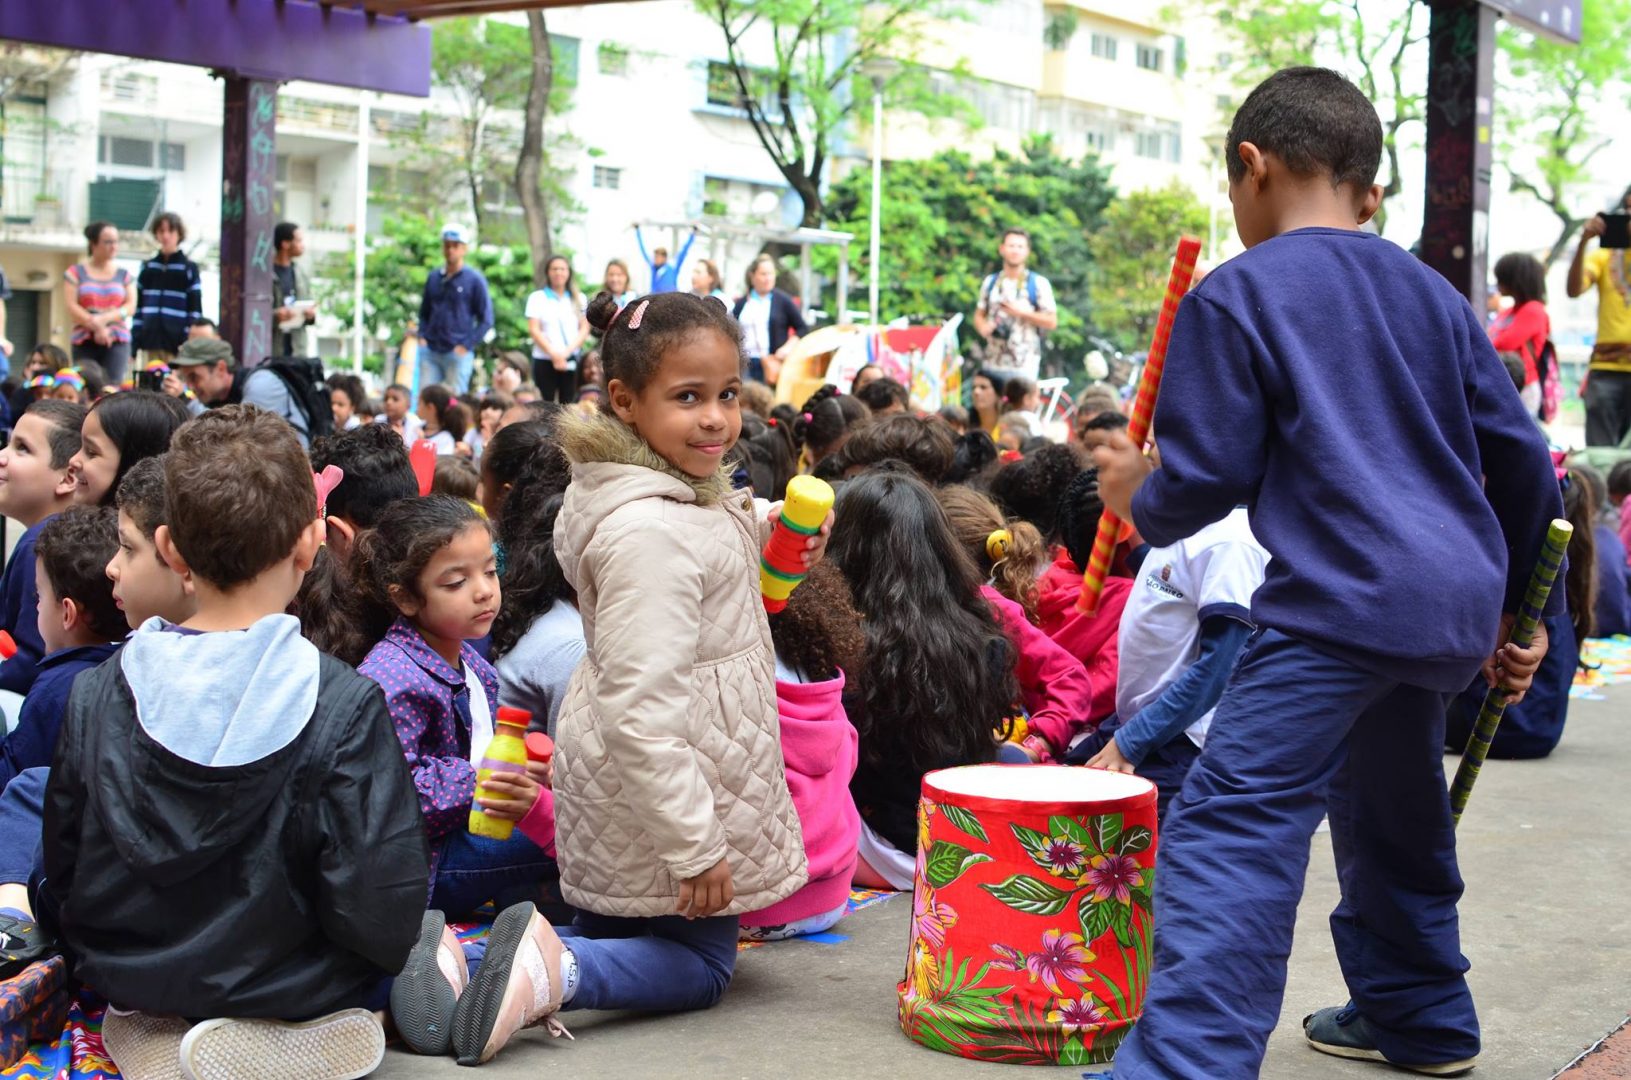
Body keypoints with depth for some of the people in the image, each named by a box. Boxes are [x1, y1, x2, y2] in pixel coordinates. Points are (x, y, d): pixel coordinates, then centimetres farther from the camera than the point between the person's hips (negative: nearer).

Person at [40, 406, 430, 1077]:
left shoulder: (95, 695, -10)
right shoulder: (344, 706, -22)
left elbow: (61, 885, 1)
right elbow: (381, 921, -21)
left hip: (131, 990, 4)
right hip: (294, 997, -4)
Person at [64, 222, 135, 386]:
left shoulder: (124, 275, 13)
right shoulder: (75, 273, 8)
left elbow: (131, 306, 4)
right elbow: (71, 307, -1)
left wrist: (104, 318, -12)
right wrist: (97, 327, -13)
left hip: (117, 341, 1)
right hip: (85, 341, -1)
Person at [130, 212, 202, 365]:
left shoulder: (189, 269, 3)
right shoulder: (148, 268, 14)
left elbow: (195, 310, 0)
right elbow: (138, 307, 14)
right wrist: (133, 344, 7)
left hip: (178, 344, -4)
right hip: (151, 341, 4)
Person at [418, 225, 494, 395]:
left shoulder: (474, 279, -1)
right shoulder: (434, 277, 13)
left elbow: (486, 320, -2)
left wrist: (466, 346, -9)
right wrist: (422, 336, 7)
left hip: (458, 354, -4)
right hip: (430, 352, 4)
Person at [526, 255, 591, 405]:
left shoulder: (579, 299, 12)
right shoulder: (537, 298, 6)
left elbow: (584, 329, 4)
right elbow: (534, 330, -2)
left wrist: (566, 352, -10)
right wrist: (553, 354, -13)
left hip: (572, 360, 2)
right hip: (544, 360, -2)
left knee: (568, 405, -3)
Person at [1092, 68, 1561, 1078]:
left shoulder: (1232, 297, -2)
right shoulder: (1434, 296, 17)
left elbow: (1209, 476, -7)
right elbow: (1524, 460, 19)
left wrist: (1139, 498, 15)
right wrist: (1521, 612, 28)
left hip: (1343, 599, -8)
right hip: (1456, 603, 8)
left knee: (1230, 827, -13)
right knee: (1391, 808, 26)